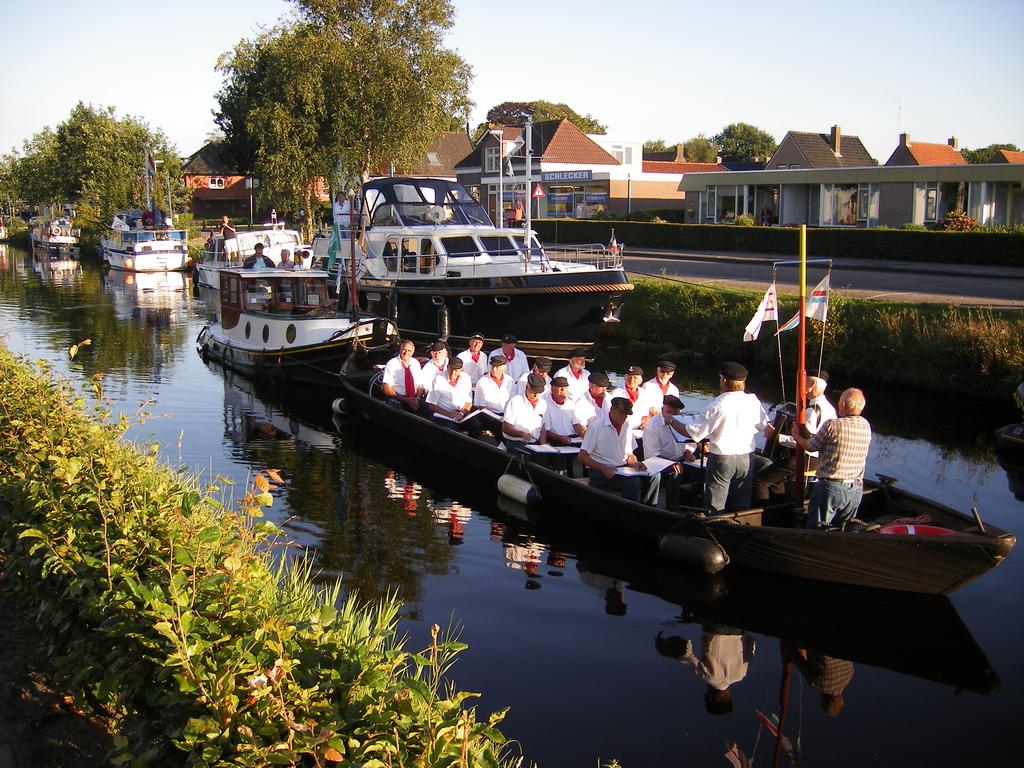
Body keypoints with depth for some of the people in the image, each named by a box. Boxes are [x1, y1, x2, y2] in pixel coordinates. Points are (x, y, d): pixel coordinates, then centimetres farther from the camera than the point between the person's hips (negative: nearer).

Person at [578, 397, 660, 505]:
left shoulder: (626, 427, 12)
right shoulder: (596, 427, -8)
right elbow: (582, 457, -9)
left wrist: (635, 463, -4)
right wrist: (603, 469, -22)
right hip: (601, 472, -7)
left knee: (653, 476, -16)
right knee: (634, 482, -30)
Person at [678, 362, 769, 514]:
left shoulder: (719, 405, -17)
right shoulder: (753, 402, -5)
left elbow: (696, 432, -15)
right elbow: (764, 426, 11)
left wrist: (686, 419, 3)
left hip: (722, 458, -4)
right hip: (745, 459, 4)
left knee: (715, 507, 5)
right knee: (742, 506, 14)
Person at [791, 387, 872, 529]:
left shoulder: (832, 425, -14)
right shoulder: (866, 426, 4)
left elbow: (810, 446, -3)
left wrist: (796, 435, 19)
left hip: (830, 486, -5)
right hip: (856, 490, 6)